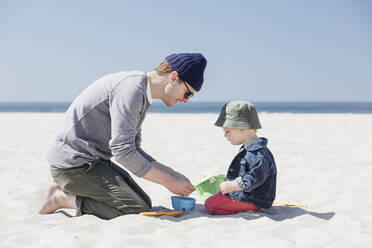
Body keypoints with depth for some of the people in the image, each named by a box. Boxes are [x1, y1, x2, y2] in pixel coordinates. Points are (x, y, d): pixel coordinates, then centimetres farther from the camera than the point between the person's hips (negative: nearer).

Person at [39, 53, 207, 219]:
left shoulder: (143, 95, 12)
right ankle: (64, 198, -6)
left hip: (98, 161, 10)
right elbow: (122, 151, -26)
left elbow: (133, 149, 18)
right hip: (74, 163, -10)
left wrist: (172, 174, 8)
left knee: (145, 203, 10)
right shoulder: (132, 88, -20)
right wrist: (168, 181, -18)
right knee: (140, 211, -17)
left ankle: (69, 188, 13)